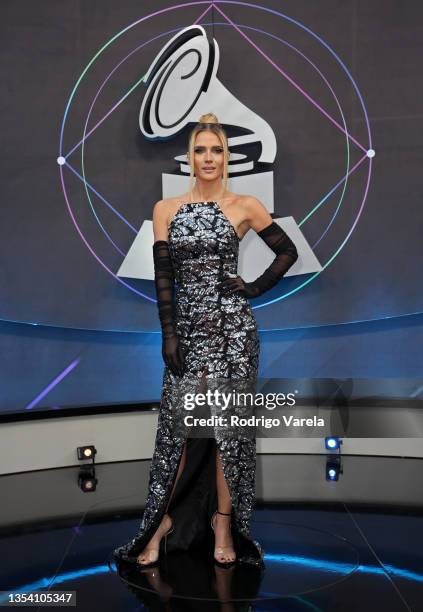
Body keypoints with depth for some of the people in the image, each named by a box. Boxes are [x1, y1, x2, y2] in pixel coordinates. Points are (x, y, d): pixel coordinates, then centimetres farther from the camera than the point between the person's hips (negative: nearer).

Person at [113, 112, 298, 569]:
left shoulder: (245, 206, 2)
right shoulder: (166, 209, 6)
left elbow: (288, 251, 10)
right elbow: (163, 276, 1)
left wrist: (255, 289, 0)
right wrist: (169, 334, -5)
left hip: (233, 325, -1)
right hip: (186, 325, 2)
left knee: (228, 422, 3)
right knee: (176, 421, 3)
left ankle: (224, 522, 17)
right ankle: (163, 519, 18)